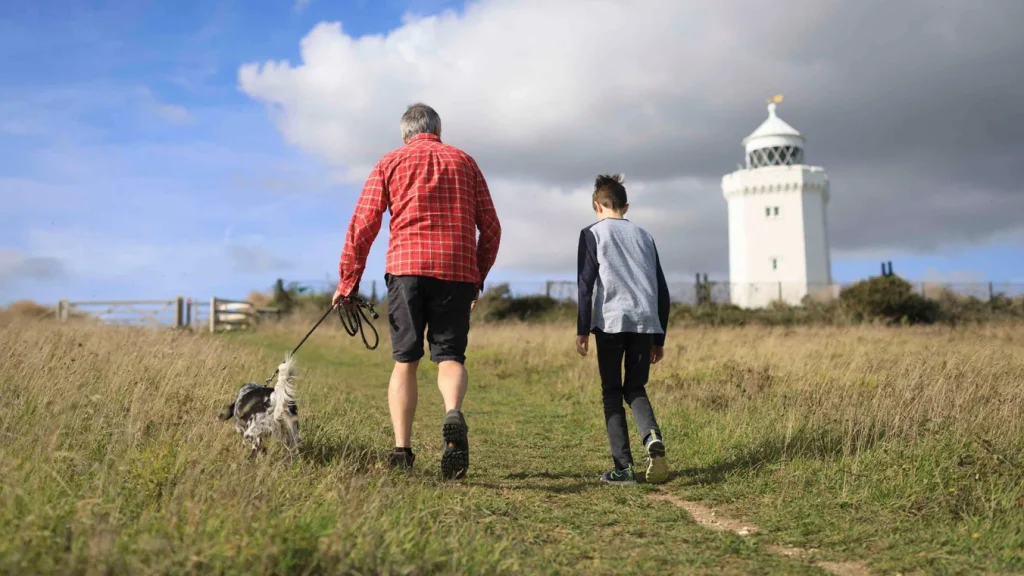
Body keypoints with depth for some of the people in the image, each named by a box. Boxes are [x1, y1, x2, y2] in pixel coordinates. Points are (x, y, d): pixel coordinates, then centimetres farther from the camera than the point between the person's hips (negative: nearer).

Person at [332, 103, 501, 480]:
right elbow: (490, 228, 15)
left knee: (405, 360, 7)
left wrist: (348, 282, 11)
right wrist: (478, 278, 24)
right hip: (457, 269, 1)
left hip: (407, 266, -1)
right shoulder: (464, 161, 18)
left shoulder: (391, 162, 13)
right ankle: (453, 413, -25)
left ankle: (402, 451, 1)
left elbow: (363, 226, 6)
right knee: (450, 355, 6)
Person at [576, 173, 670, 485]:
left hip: (611, 321, -3)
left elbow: (586, 284, -3)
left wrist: (582, 330, -2)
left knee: (612, 393, 6)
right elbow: (662, 290, 17)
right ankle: (653, 437, -12)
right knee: (635, 389, 16)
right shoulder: (644, 236, 20)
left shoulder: (593, 233, 7)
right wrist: (659, 338, 22)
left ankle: (623, 467, 1)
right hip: (646, 322, 4)